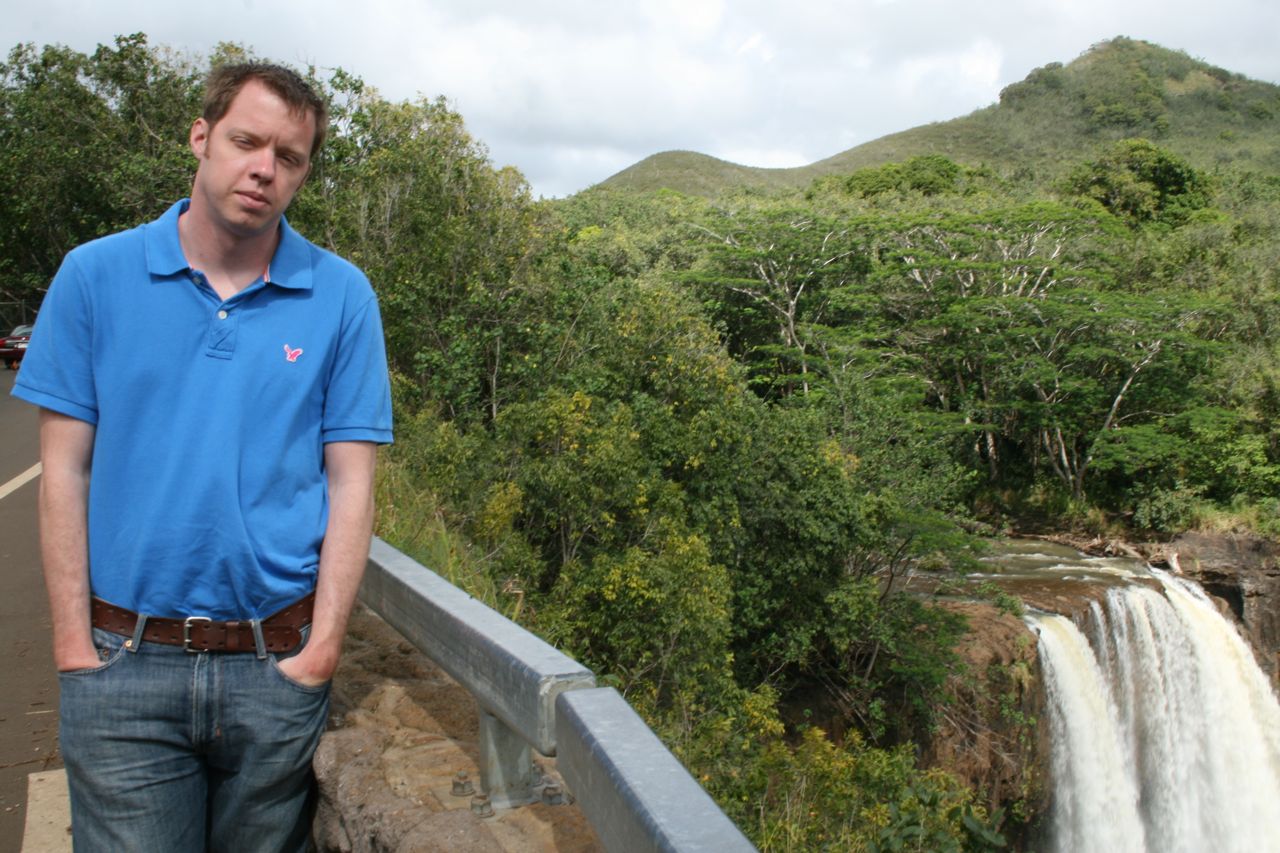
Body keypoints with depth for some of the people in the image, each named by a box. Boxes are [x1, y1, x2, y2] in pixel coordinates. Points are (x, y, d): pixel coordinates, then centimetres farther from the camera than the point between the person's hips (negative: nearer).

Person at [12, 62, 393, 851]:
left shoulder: (341, 296, -1)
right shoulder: (95, 275, 0)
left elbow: (350, 483, -2)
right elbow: (66, 470, 1)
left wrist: (323, 646, -8)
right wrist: (74, 641, -3)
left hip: (277, 665, 1)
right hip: (124, 663, 0)